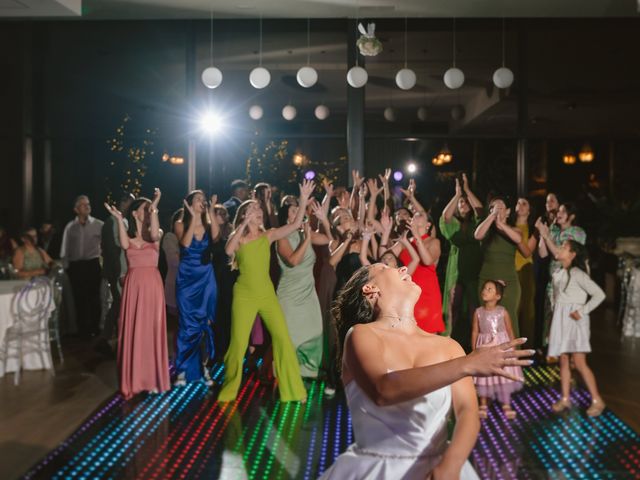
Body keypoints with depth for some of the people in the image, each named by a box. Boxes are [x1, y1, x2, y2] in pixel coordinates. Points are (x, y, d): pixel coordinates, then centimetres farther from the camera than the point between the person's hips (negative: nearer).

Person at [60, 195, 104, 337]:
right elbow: (64, 250, 10)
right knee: (80, 299, 6)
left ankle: (94, 329, 13)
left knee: (94, 297, 2)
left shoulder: (98, 225, -1)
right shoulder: (70, 227, 6)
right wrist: (66, 267, 8)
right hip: (76, 266, 2)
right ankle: (83, 330, 15)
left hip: (93, 265, -2)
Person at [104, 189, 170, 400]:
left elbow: (155, 235, -19)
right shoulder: (129, 234, 6)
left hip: (153, 284, 0)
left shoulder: (155, 234, 7)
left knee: (153, 330, 2)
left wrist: (154, 208, -25)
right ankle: (134, 379, 11)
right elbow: (124, 245, -18)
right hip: (134, 284, 0)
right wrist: (118, 219, -20)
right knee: (133, 330, 1)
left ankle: (153, 378, 12)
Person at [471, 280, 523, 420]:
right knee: (483, 377, 7)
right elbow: (475, 331, 0)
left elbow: (510, 331, 2)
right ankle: (483, 405, 19)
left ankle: (506, 405, 19)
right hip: (484, 347, 1)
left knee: (504, 376, 5)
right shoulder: (478, 312, -4)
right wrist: (474, 351, -2)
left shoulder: (503, 312, -5)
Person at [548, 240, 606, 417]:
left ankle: (597, 400, 3)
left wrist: (582, 311, -15)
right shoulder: (558, 273, 10)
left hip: (574, 321, -7)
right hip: (560, 321, 7)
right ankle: (565, 399, 14)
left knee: (579, 363, -8)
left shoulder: (577, 273, -12)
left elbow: (599, 294, -15)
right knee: (563, 361, 8)